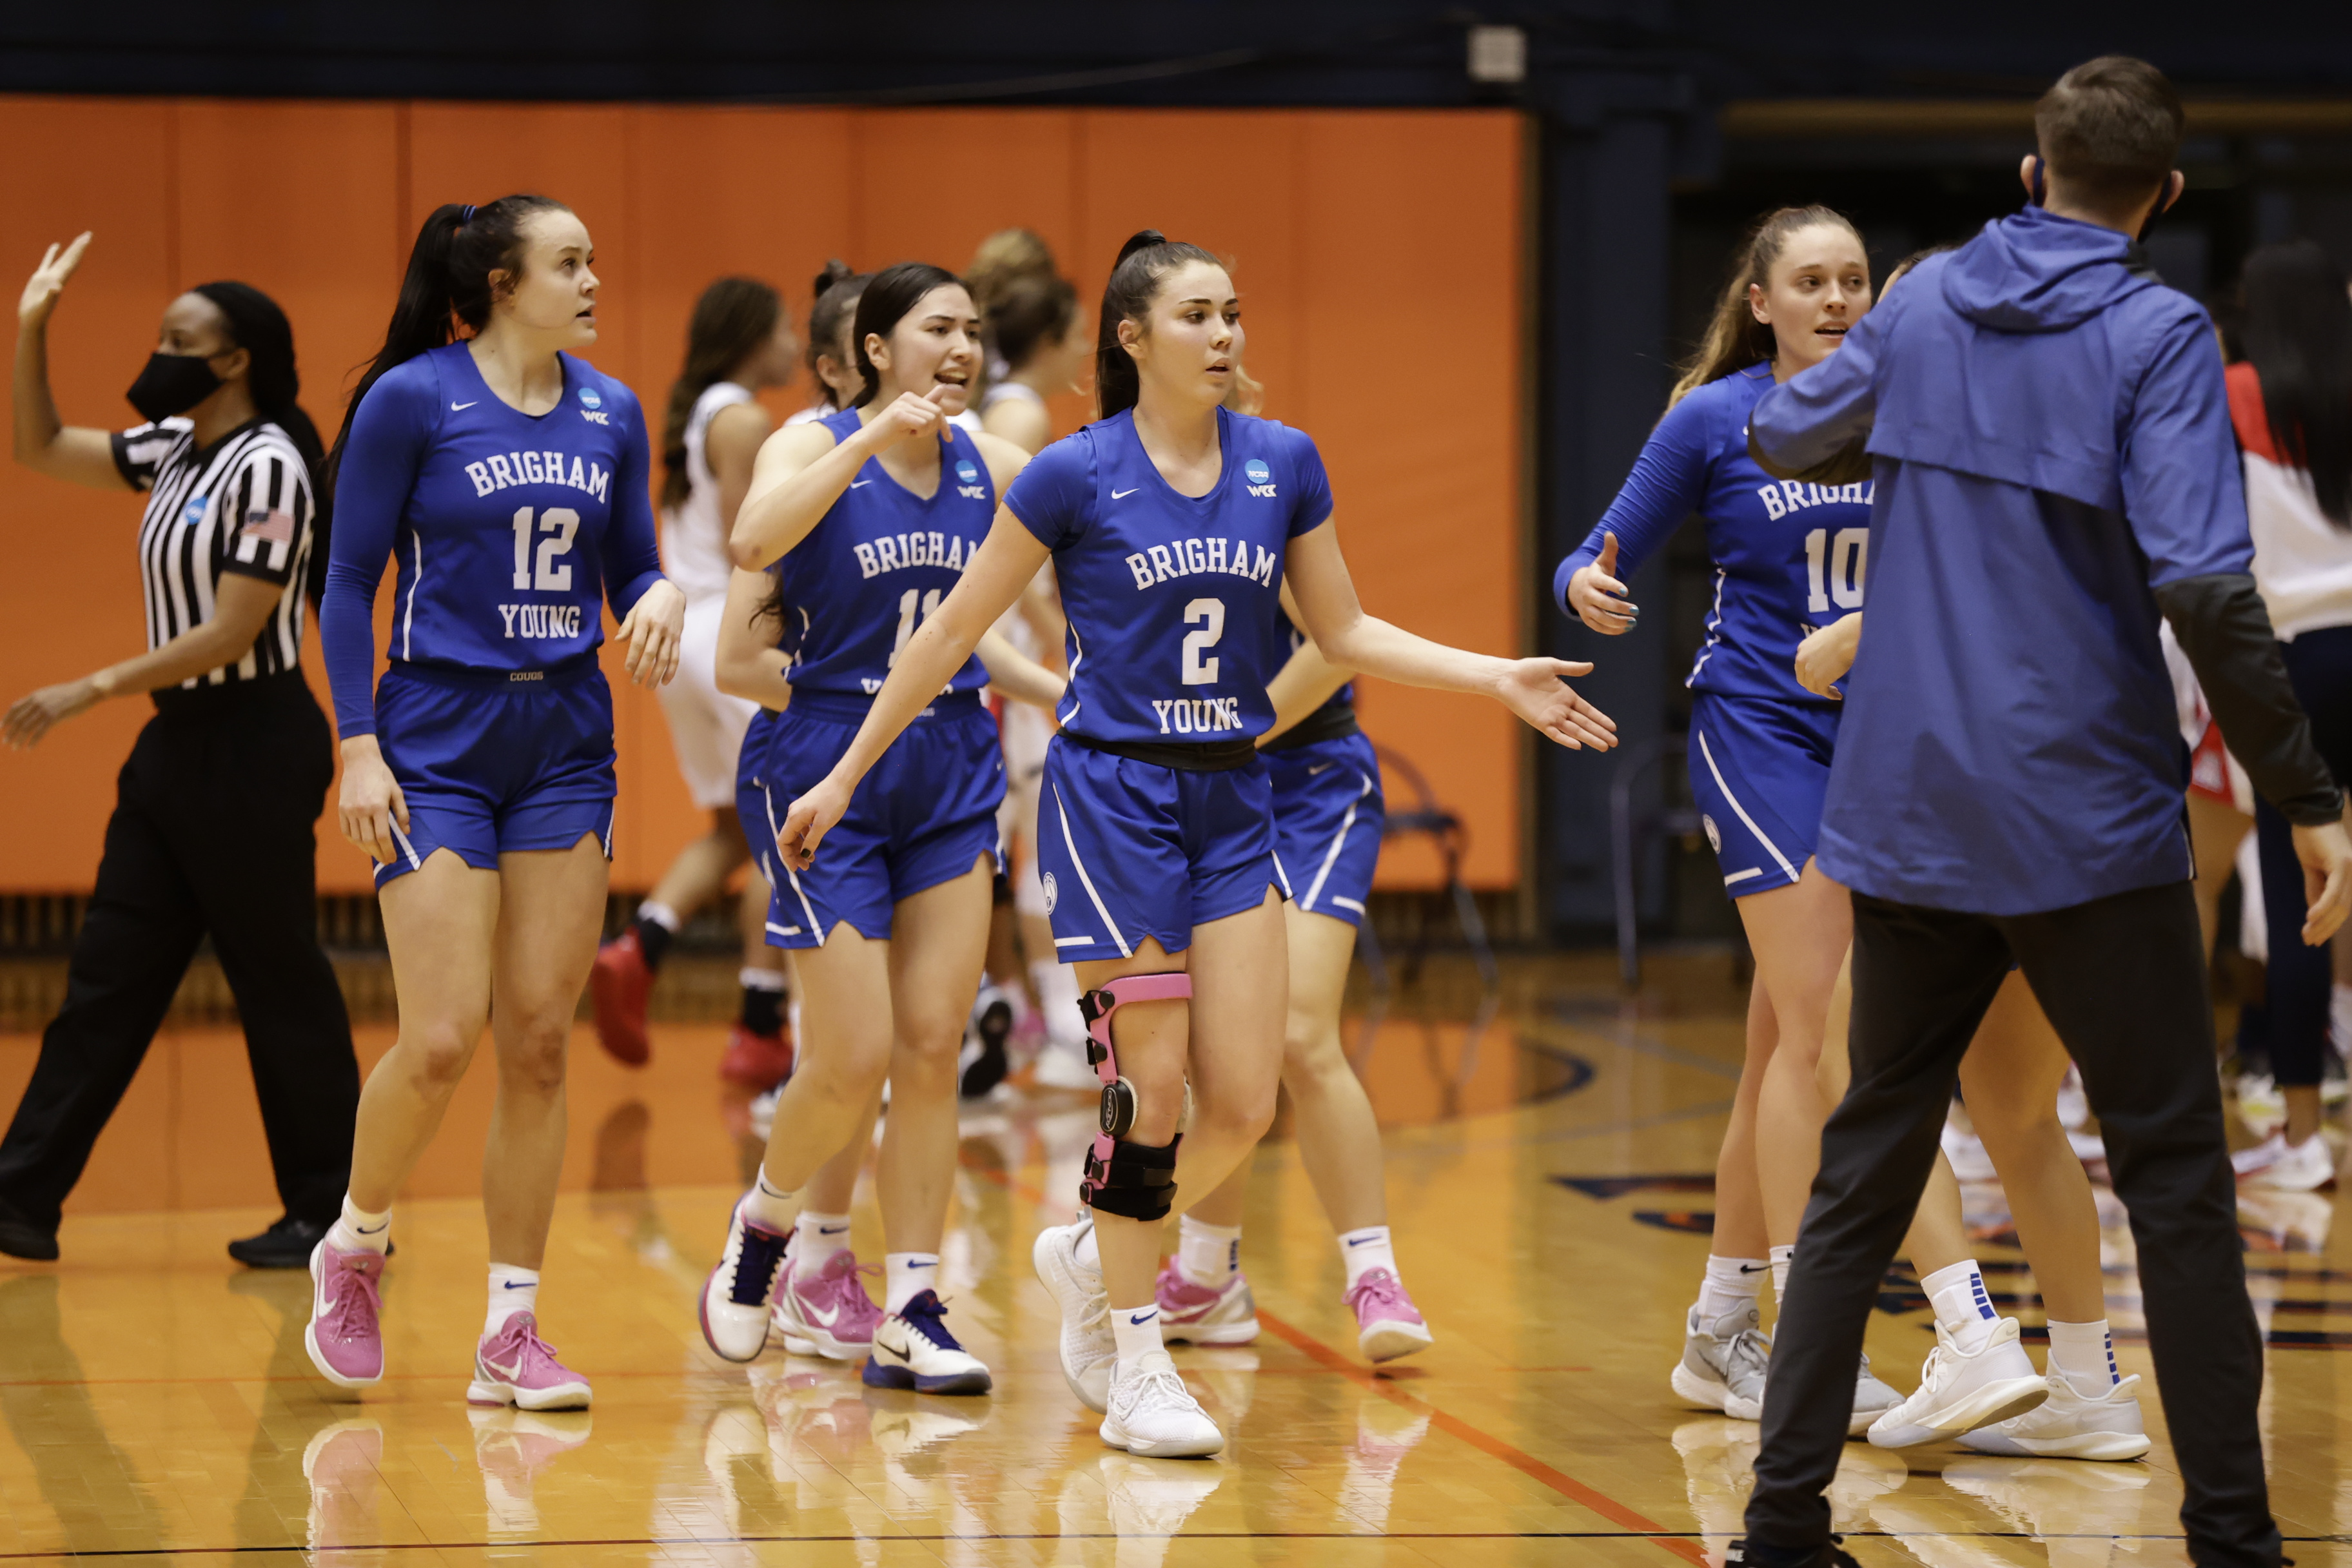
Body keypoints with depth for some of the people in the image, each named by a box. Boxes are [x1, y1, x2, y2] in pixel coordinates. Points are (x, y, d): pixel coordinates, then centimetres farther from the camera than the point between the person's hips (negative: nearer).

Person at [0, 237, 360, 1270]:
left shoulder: (268, 465, -15)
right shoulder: (175, 451, 10)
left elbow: (233, 631, -20)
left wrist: (93, 692, -20)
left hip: (253, 748, -9)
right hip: (179, 742, 9)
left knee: (281, 983, -1)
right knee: (107, 978, 6)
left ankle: (331, 1213, 8)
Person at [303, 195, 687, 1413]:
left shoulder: (609, 412, 7)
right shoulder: (410, 401, -7)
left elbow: (630, 569, 14)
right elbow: (349, 582, -5)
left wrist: (660, 598, -10)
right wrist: (357, 745, -11)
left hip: (567, 742, 5)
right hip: (437, 743, -5)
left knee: (538, 1044, 3)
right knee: (441, 1043, -10)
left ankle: (511, 1332, 9)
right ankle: (353, 1246, 18)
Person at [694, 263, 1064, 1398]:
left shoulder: (992, 470, 5)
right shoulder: (814, 447, -9)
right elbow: (753, 540, -30)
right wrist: (874, 437, -32)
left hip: (953, 781, 5)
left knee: (932, 1051, 1)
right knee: (855, 1060, -6)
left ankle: (910, 1314, 6)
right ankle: (764, 1222, 23)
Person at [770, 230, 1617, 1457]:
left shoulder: (1282, 463, 4)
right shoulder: (1076, 475, -8)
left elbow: (1345, 632, 13)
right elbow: (952, 632, -1)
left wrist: (1499, 678, 2)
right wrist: (843, 778, -1)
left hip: (1232, 802, 5)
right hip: (1112, 793, -5)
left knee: (1243, 1104, -1)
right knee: (1150, 1091, -6)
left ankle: (1092, 1253, 25)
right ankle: (1130, 1365, 8)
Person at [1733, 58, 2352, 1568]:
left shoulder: (1924, 304, 5)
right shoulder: (2156, 333, -10)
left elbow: (1783, 439, 20)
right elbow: (2203, 582, -20)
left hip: (1907, 809, 5)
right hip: (2085, 819, -5)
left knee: (1867, 1170, 12)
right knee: (2176, 1176, 3)